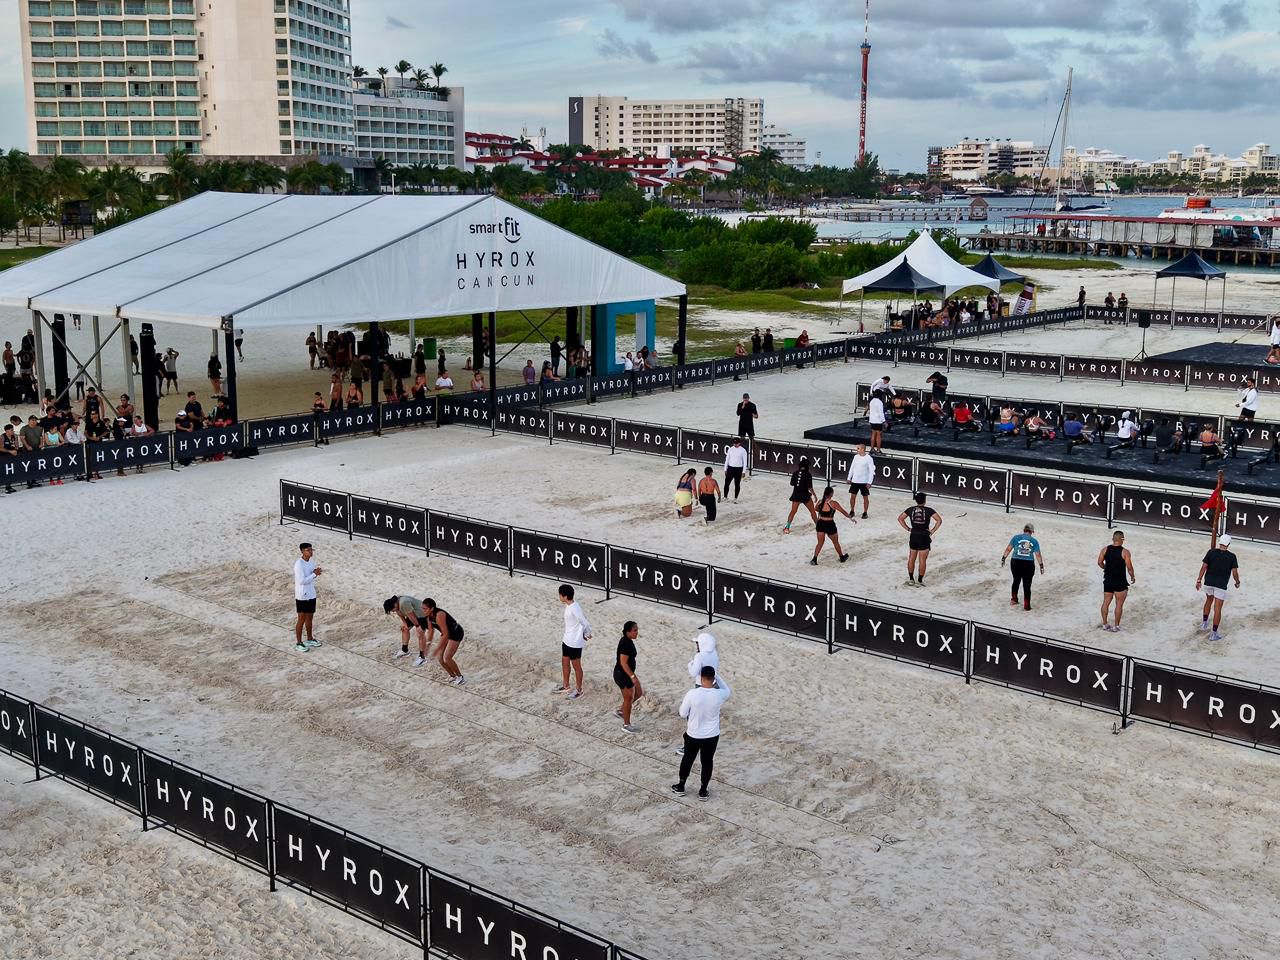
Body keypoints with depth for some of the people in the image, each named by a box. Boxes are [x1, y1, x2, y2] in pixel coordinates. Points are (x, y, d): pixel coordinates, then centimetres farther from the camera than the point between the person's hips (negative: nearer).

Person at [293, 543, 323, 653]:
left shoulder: (311, 562, 5)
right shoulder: (298, 564, -20)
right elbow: (302, 581, -24)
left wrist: (316, 572, -6)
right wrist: (314, 574, -20)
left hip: (311, 595, 8)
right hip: (302, 596, -8)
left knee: (310, 618, 18)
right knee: (302, 619, 0)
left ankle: (310, 639, 32)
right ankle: (298, 644, 9)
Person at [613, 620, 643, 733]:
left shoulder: (627, 641, 5)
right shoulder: (626, 644, -25)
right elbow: (623, 663, -27)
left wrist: (633, 675, 25)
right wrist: (632, 676, -30)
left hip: (627, 673, 10)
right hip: (623, 675, -10)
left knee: (638, 693, 18)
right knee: (628, 698, 5)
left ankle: (620, 711, 29)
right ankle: (626, 724, 21)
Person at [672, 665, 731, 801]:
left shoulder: (692, 694, -24)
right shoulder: (719, 695, -19)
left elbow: (683, 714, -10)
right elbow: (728, 692, 7)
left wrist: (683, 703, 10)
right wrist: (717, 677, 8)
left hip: (693, 735, -1)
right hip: (712, 736, 1)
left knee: (687, 759, 21)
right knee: (707, 761, 19)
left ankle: (680, 787, 36)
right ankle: (703, 791, 29)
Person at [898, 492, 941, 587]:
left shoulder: (911, 509, 3)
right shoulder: (929, 510, -7)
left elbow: (900, 518, 5)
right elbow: (939, 520, -15)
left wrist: (908, 529, 6)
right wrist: (932, 531, -7)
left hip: (913, 535, 3)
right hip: (924, 536, -3)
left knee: (911, 558, 14)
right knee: (922, 560, 3)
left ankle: (911, 579, 18)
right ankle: (919, 581, 6)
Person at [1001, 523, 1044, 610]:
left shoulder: (1016, 537, 4)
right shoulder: (1034, 541, 4)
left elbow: (1008, 549, 1)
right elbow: (1038, 554, 0)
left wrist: (1003, 558, 8)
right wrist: (1041, 566, 6)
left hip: (1016, 563, 1)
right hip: (1029, 564, -1)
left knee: (1016, 581, 23)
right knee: (1027, 585, 5)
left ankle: (1013, 599, 27)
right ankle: (1026, 606, 7)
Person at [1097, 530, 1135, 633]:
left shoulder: (1105, 549, -2)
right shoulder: (1125, 552, -14)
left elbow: (1100, 563, 4)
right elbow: (1129, 568, -13)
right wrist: (1132, 577, 4)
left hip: (1108, 580, 4)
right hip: (1120, 582, -4)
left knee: (1106, 602, 15)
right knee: (1119, 604, 5)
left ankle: (1104, 624, 22)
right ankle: (1116, 626, 8)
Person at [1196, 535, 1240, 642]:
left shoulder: (1211, 552, -4)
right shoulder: (1232, 557, -8)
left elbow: (1204, 567, -6)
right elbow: (1235, 573, -8)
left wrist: (1199, 580, 1)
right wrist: (1237, 582, 11)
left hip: (1208, 583, 3)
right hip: (1221, 585, -3)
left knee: (1209, 600, 30)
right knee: (1217, 609, 1)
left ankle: (1204, 623, 31)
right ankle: (1214, 633, 1)